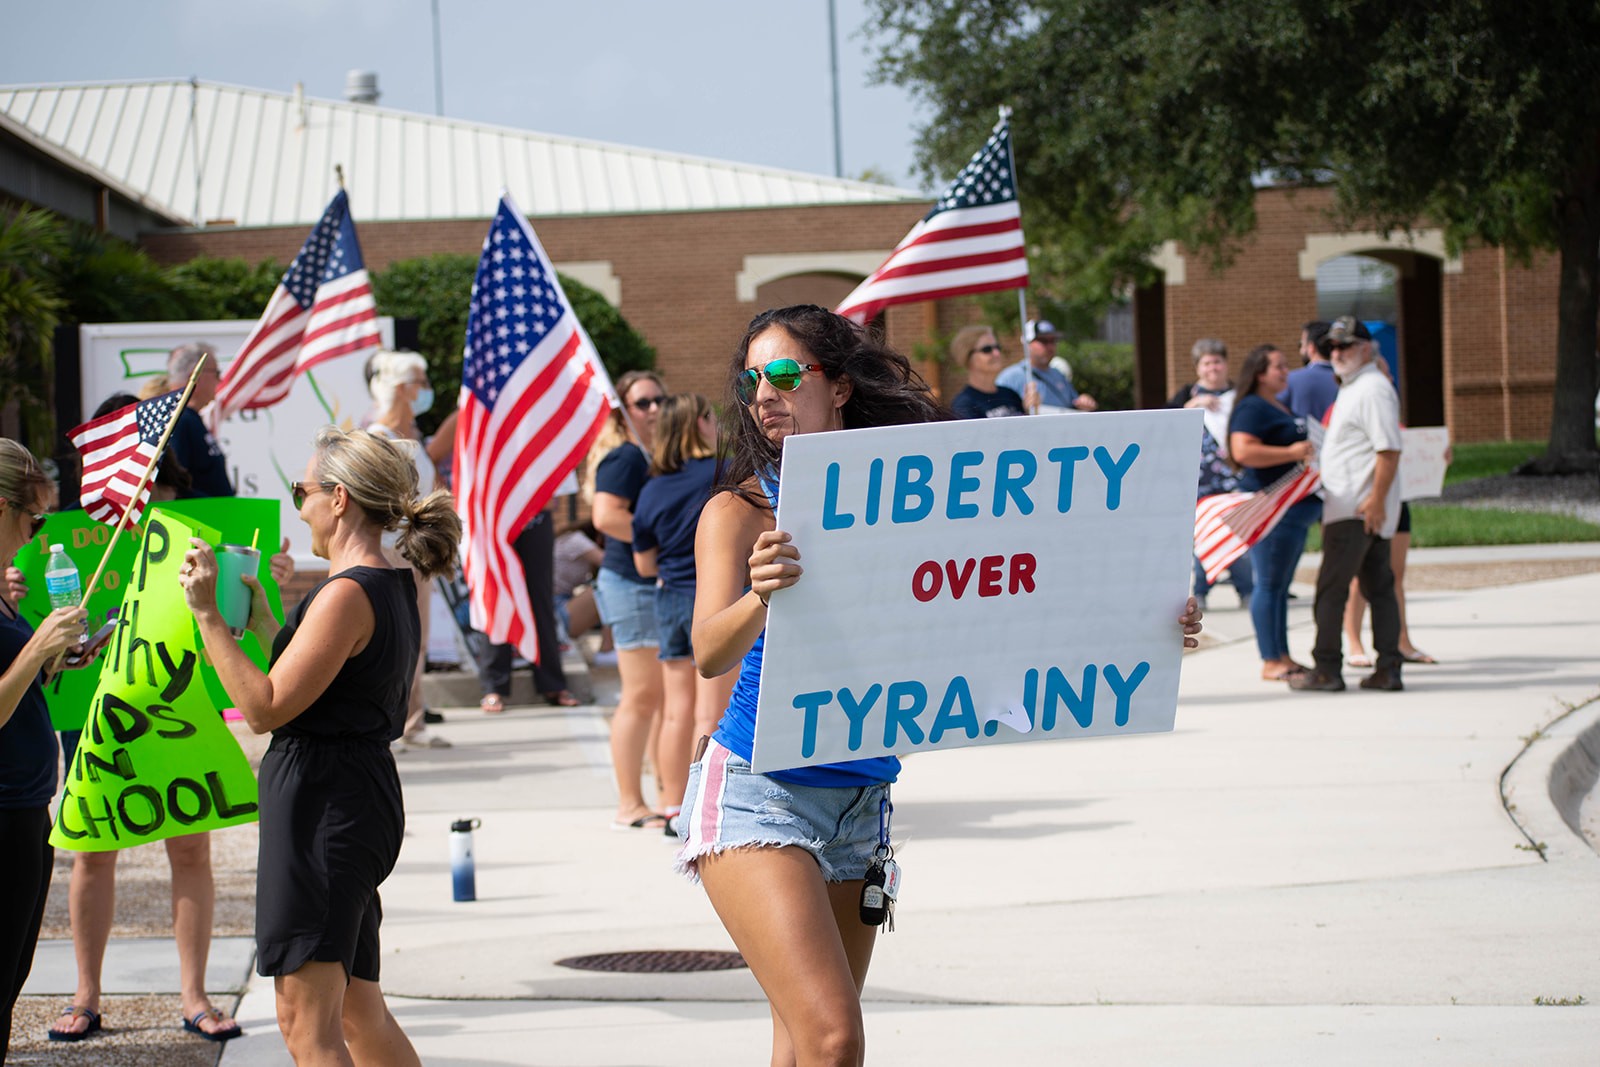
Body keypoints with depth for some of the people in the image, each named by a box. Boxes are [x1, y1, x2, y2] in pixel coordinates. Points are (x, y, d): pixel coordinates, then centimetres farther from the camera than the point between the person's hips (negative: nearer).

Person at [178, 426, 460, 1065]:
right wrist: (263, 623, 21)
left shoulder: (347, 594, -18)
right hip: (363, 793, 11)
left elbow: (266, 707, -19)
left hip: (322, 800, -11)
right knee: (358, 1013, 19)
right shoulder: (395, 588, 13)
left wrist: (208, 615, -17)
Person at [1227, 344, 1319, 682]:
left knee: (1281, 584, 13)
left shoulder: (1283, 408, 20)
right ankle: (1270, 662, -6)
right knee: (1269, 584, -7)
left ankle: (1283, 657, 17)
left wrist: (1311, 451, 21)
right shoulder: (1252, 409, -11)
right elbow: (1243, 451, -24)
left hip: (1294, 510, 10)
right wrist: (1291, 453, -24)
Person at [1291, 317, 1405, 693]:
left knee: (1330, 588, -8)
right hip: (1364, 511, 11)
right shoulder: (1352, 388, 20)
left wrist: (1376, 499, -26)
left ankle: (1326, 669, -6)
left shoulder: (1373, 390, -13)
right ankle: (1388, 669, 9)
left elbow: (1389, 449, -21)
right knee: (1378, 588, 8)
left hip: (1356, 510, -11)